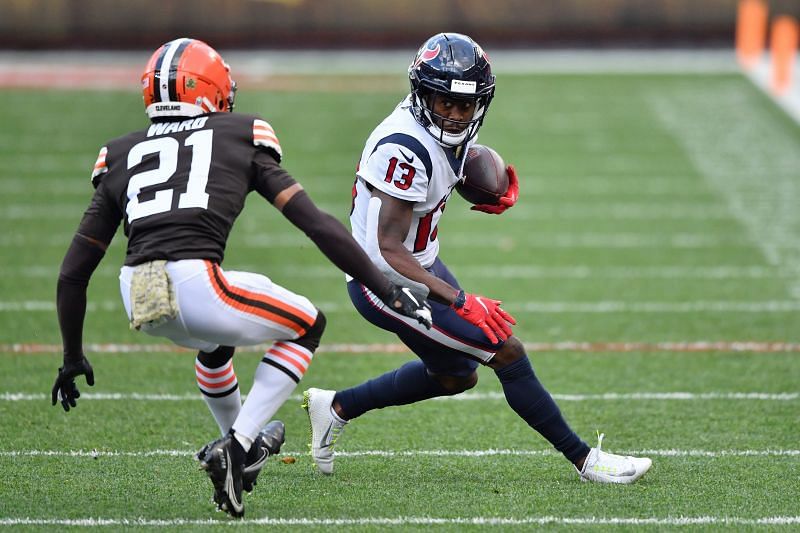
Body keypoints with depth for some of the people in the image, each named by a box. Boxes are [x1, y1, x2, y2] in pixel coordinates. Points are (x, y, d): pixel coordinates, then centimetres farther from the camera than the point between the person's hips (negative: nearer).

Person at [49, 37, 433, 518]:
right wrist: (389, 292, 13)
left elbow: (73, 273, 23)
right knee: (307, 325, 22)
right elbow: (318, 226, 8)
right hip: (195, 285, -5)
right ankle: (235, 447, 8)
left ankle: (246, 446, 47)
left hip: (136, 296, 5)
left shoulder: (122, 156, 23)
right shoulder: (241, 139, 16)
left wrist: (73, 358, 35)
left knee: (216, 331, 38)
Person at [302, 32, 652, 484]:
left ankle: (335, 408, 33)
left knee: (456, 375, 24)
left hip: (420, 265, 10)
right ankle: (585, 460, 4)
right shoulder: (407, 147, -30)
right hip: (388, 283, -10)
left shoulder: (454, 131, -3)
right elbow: (390, 250, -30)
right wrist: (459, 302, -34)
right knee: (507, 351, -8)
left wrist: (501, 192, -2)